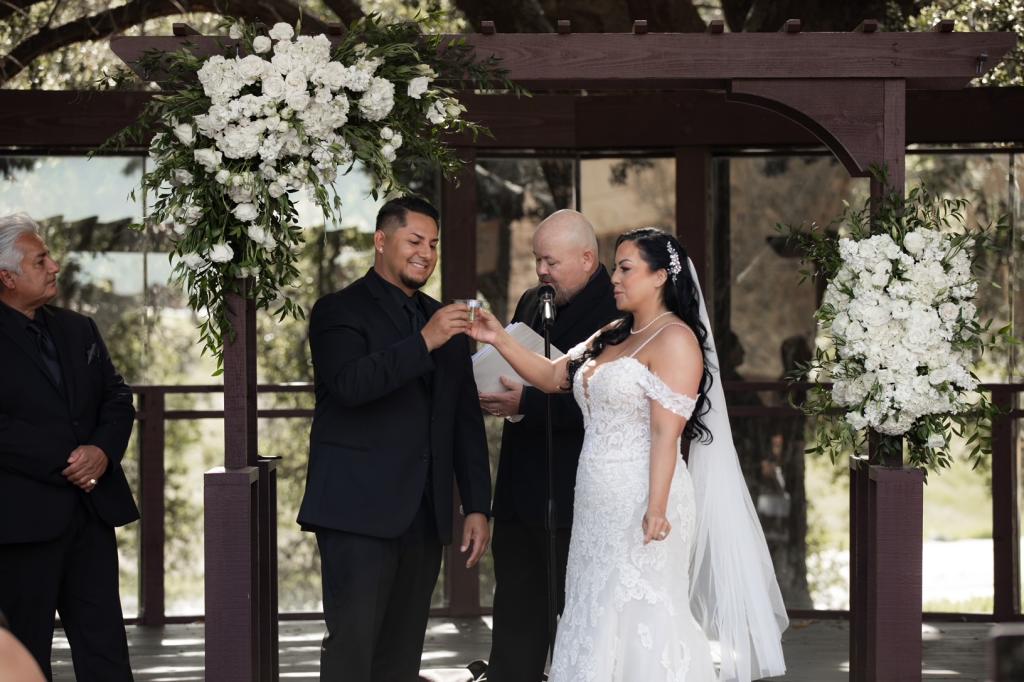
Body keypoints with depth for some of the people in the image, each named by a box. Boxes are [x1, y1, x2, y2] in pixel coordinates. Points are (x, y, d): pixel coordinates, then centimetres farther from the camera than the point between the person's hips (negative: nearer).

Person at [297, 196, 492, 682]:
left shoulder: (445, 321, 18)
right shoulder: (340, 311, 0)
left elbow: (466, 422, 19)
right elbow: (350, 385, -19)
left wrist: (477, 506, 13)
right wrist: (424, 342, -23)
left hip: (424, 516, 6)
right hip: (359, 513, -6)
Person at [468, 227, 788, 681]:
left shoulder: (675, 339, -11)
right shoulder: (612, 337, 16)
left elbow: (666, 433, -17)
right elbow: (552, 377, 18)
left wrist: (656, 509, -22)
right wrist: (500, 341, 6)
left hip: (640, 503, -9)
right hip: (599, 506, 9)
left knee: (636, 618, -7)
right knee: (596, 616, 9)